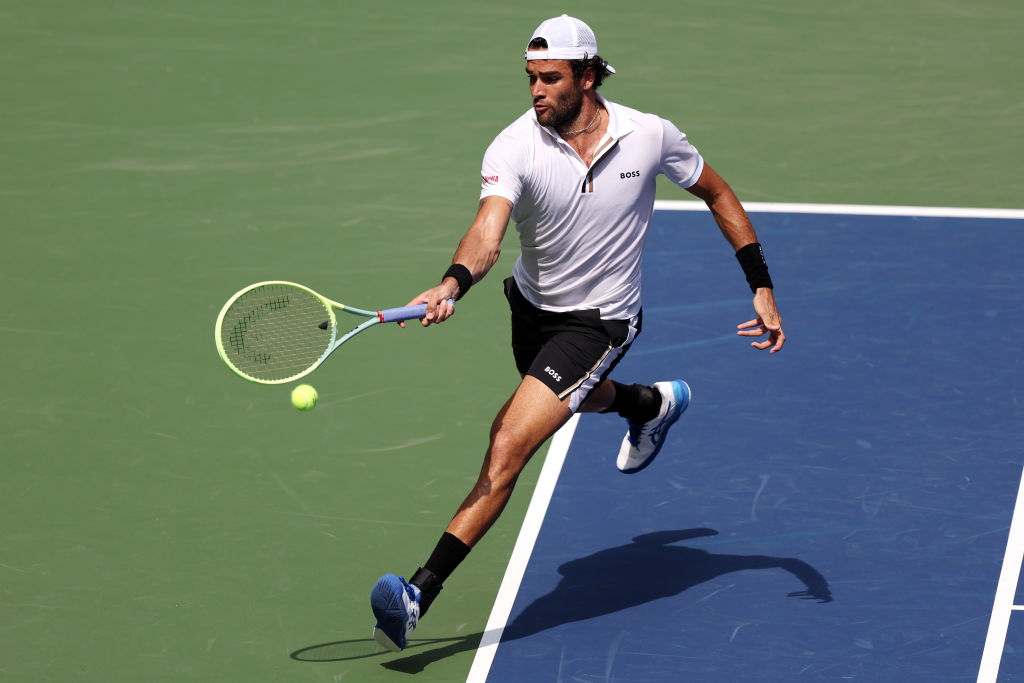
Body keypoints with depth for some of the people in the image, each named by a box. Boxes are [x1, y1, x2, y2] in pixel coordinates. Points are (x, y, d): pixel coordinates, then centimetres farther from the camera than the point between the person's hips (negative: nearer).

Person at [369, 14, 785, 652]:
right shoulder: (515, 148, -20)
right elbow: (488, 230, -36)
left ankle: (421, 592, -20)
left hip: (599, 320, -4)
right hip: (532, 306, 4)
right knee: (577, 395, 33)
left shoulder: (650, 137, -16)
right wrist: (454, 283, -58)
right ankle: (653, 403, 69)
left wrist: (763, 288, -1)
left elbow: (718, 194, 2)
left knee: (509, 445, -18)